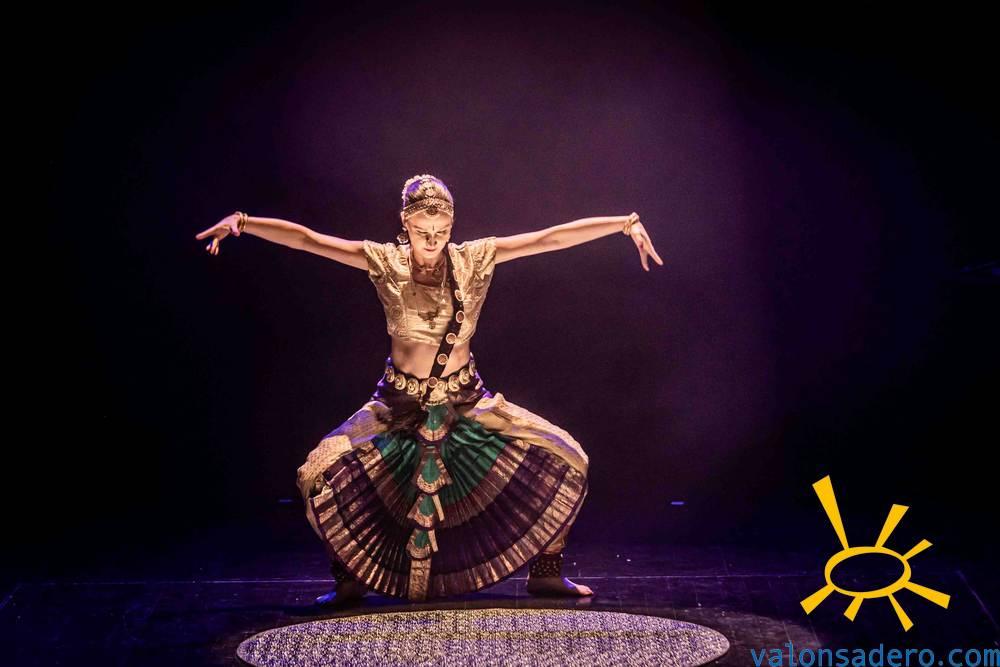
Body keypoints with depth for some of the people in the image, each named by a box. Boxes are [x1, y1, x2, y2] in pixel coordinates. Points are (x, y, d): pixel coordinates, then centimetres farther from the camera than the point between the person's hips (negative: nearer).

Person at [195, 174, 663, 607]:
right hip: (400, 405, -1)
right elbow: (305, 239, -13)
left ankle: (545, 573, 12)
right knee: (318, 475, -17)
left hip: (468, 401, 1)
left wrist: (626, 223, -17)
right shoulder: (385, 263, -9)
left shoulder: (475, 259, -8)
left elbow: (552, 237, -13)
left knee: (567, 460, -8)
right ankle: (352, 580, 9)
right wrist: (242, 222, -23)